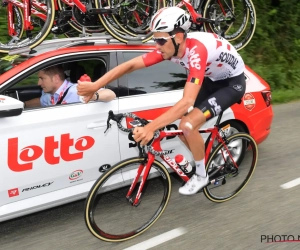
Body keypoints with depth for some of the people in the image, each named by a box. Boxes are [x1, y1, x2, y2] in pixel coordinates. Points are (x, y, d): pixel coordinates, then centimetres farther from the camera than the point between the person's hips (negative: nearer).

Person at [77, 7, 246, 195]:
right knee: (179, 125, -1)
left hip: (233, 82, -7)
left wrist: (150, 128, -49)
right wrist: (94, 86, -19)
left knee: (188, 125, -22)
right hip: (212, 79, 8)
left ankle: (201, 176, 0)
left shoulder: (197, 51, -38)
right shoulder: (170, 47, -17)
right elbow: (130, 65, -14)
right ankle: (204, 159, 24)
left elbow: (187, 102, -45)